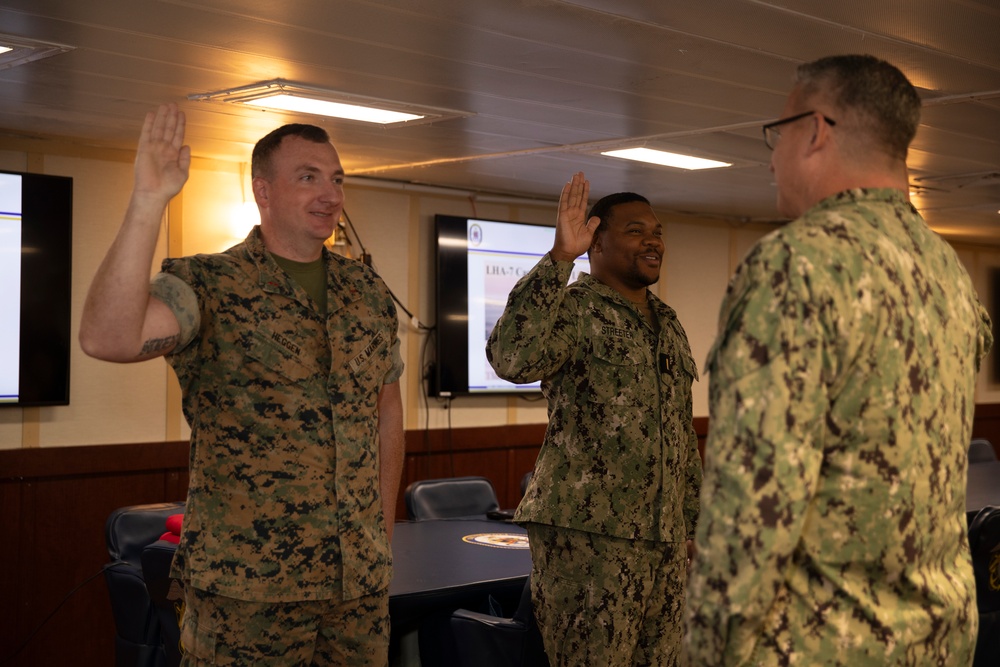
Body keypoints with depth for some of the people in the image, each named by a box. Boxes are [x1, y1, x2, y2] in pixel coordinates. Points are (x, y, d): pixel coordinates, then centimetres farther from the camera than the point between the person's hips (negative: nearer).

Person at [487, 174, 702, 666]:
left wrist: (695, 521, 20)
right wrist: (559, 258, -28)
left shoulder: (668, 323, 17)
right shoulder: (573, 310, -7)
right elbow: (512, 358, -29)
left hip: (665, 540, 7)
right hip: (587, 535, -7)